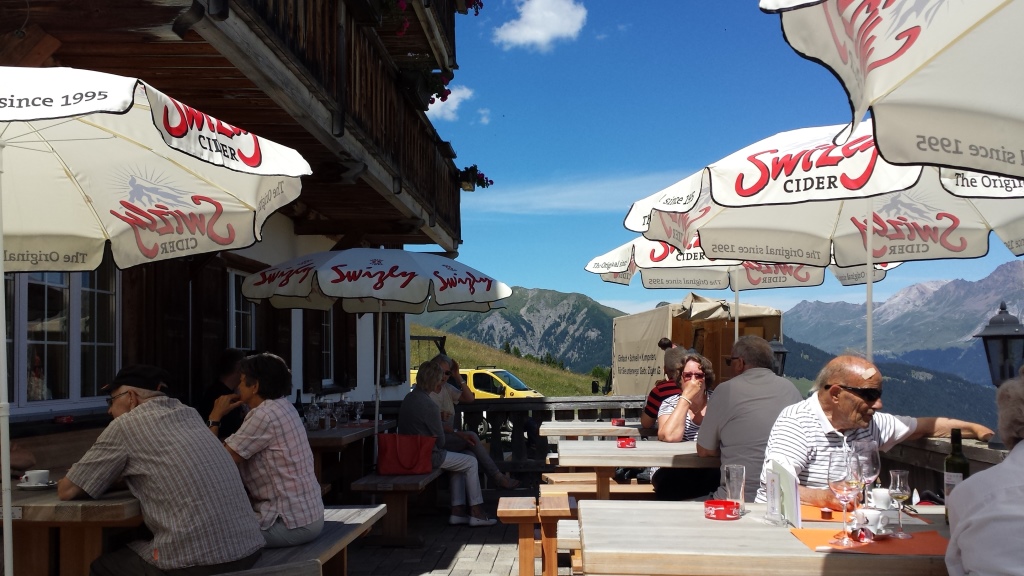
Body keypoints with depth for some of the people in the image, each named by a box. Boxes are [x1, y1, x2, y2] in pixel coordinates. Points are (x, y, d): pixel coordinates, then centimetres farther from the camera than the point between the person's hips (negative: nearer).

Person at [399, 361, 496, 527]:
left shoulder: (409, 397, 5)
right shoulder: (429, 406, -22)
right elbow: (440, 439, -12)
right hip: (427, 456, -10)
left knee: (460, 462, 24)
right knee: (471, 462, 5)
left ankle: (457, 512, 20)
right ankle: (476, 513, 11)